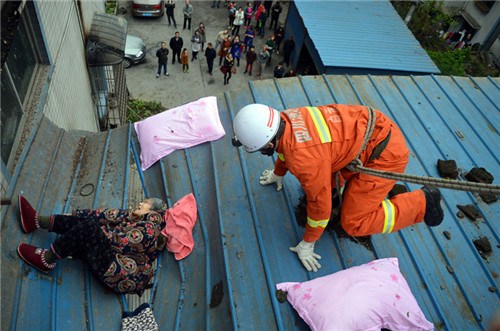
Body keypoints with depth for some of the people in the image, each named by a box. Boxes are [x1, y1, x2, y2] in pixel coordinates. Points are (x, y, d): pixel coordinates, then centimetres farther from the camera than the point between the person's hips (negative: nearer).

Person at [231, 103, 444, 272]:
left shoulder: (304, 158, -33)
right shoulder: (283, 119, -7)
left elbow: (320, 204, -20)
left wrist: (307, 244, -3)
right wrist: (278, 173, 37)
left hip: (384, 153, -9)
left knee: (353, 224, -2)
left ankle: (422, 202, 8)